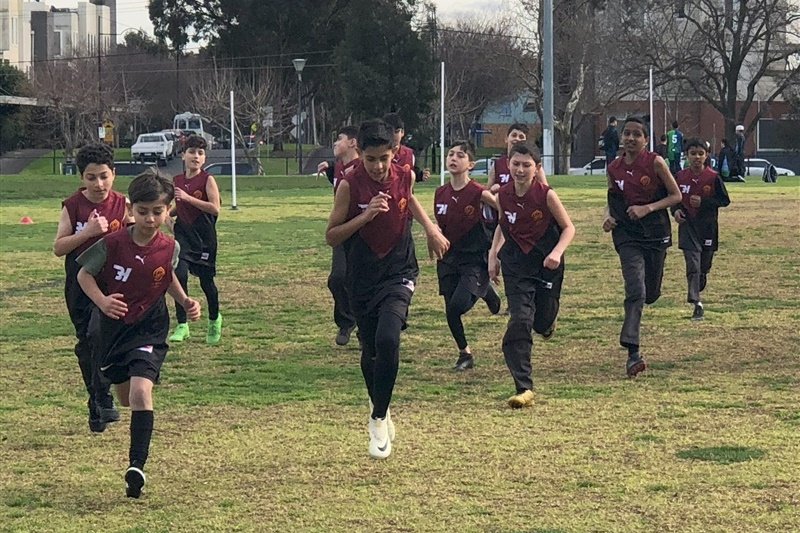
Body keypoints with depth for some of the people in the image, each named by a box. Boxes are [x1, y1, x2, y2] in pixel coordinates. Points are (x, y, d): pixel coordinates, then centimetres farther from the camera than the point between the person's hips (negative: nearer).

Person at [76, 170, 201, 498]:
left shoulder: (170, 248, -8)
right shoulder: (112, 244, -16)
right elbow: (84, 274, -4)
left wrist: (186, 302, -1)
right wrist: (101, 300, -21)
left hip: (149, 327, -1)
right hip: (111, 327, 1)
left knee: (141, 391, -21)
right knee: (125, 396, 14)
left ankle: (137, 466, -22)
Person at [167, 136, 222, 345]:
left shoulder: (207, 180, -8)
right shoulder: (176, 180, 7)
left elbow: (215, 208, -19)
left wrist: (188, 197, -23)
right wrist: (168, 214, 3)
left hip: (204, 237, -3)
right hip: (183, 234, 3)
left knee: (206, 280, 8)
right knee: (179, 274, -15)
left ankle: (214, 320, 34)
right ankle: (182, 325, -9)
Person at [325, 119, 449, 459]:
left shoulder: (404, 177, -4)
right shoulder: (350, 186, -13)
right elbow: (331, 236, -11)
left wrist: (431, 228, 13)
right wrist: (365, 216, -24)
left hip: (399, 272, 0)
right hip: (363, 278, 0)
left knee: (388, 340, -22)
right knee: (370, 350, 12)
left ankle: (379, 419, -9)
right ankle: (378, 407, 40)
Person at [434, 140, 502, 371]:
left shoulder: (478, 192, -15)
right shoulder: (440, 193, 1)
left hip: (474, 259, -5)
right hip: (448, 258, 5)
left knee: (458, 305, -21)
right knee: (450, 312, 1)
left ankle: (485, 290, 11)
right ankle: (464, 354, 21)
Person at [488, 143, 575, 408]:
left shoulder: (546, 195, -16)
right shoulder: (504, 195, -5)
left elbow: (568, 228, -7)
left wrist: (557, 252, -23)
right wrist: (493, 254, 6)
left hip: (547, 263, -1)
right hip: (516, 264, 1)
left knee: (542, 322, 11)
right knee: (520, 320, -15)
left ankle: (547, 320, 55)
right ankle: (523, 389, -16)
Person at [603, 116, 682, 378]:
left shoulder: (655, 163, -8)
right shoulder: (614, 169, 1)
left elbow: (676, 196, -4)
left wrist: (647, 208, -16)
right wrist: (608, 216, -4)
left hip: (655, 232, 0)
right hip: (627, 235, 0)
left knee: (651, 294, 11)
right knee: (635, 291, -17)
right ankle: (632, 353, -20)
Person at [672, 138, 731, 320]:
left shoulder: (713, 177, -6)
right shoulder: (680, 177, 0)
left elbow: (725, 200, -3)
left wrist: (703, 202, -15)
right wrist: (675, 210, -8)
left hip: (707, 225, 0)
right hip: (687, 224, 0)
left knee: (704, 266, 10)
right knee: (692, 264, -12)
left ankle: (696, 292, 37)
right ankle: (697, 304, -11)